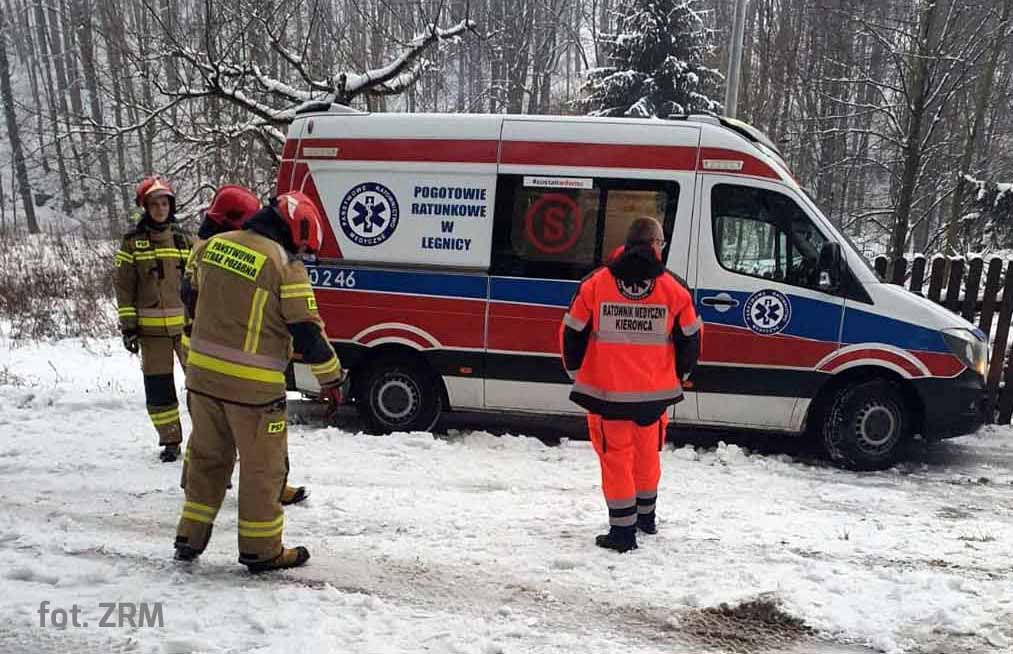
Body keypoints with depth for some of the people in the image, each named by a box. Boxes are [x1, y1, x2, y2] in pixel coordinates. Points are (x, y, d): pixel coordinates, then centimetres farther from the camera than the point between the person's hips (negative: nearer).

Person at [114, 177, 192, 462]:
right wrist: (128, 325, -5)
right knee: (158, 386, 3)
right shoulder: (133, 241, 1)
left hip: (186, 323, 1)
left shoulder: (183, 239, 9)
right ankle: (170, 440, 16)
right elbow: (124, 286, 0)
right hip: (151, 328, -1)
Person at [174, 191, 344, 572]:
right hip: (253, 387, -6)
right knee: (263, 468, 9)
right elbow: (307, 333, -12)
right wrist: (332, 378, 0)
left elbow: (194, 301, 19)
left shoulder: (212, 246, 5)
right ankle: (261, 550, 19)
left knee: (207, 456, 21)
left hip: (202, 375, 6)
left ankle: (190, 538, 30)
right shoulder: (285, 266, -14)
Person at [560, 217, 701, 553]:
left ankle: (623, 529, 9)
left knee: (616, 456, 7)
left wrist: (577, 373, 14)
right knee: (647, 453, 20)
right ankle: (645, 516, 39)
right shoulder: (674, 288, -3)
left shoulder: (595, 283, -6)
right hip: (655, 392, 2)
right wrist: (678, 375, 21)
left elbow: (572, 333, -2)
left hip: (606, 390, -2)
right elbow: (690, 338, 4)